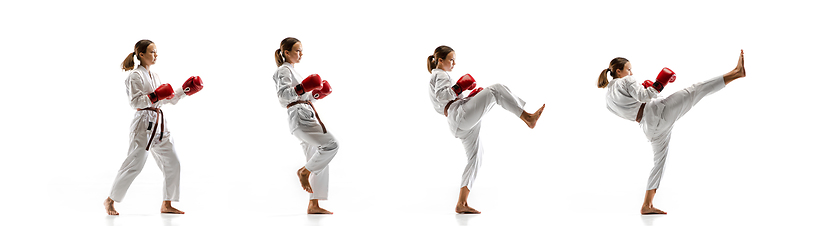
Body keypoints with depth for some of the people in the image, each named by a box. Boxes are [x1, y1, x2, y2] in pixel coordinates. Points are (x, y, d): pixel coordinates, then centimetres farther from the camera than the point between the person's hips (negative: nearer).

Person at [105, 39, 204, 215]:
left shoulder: (154, 76, 18)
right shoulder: (136, 75, -8)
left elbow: (168, 98, 21)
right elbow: (134, 101, -17)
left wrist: (185, 90, 14)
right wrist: (155, 96, -23)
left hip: (158, 125, 9)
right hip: (143, 123, -9)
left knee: (172, 164, 4)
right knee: (134, 164, -9)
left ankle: (166, 205, 11)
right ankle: (110, 200, 5)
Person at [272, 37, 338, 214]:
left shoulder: (292, 71, 28)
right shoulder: (284, 70, -1)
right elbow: (283, 94, -17)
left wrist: (316, 94, 17)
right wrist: (302, 88, -27)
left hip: (307, 116, 10)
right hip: (299, 117, -10)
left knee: (319, 163, 6)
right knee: (331, 144, -24)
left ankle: (314, 206, 7)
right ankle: (304, 172, -10)